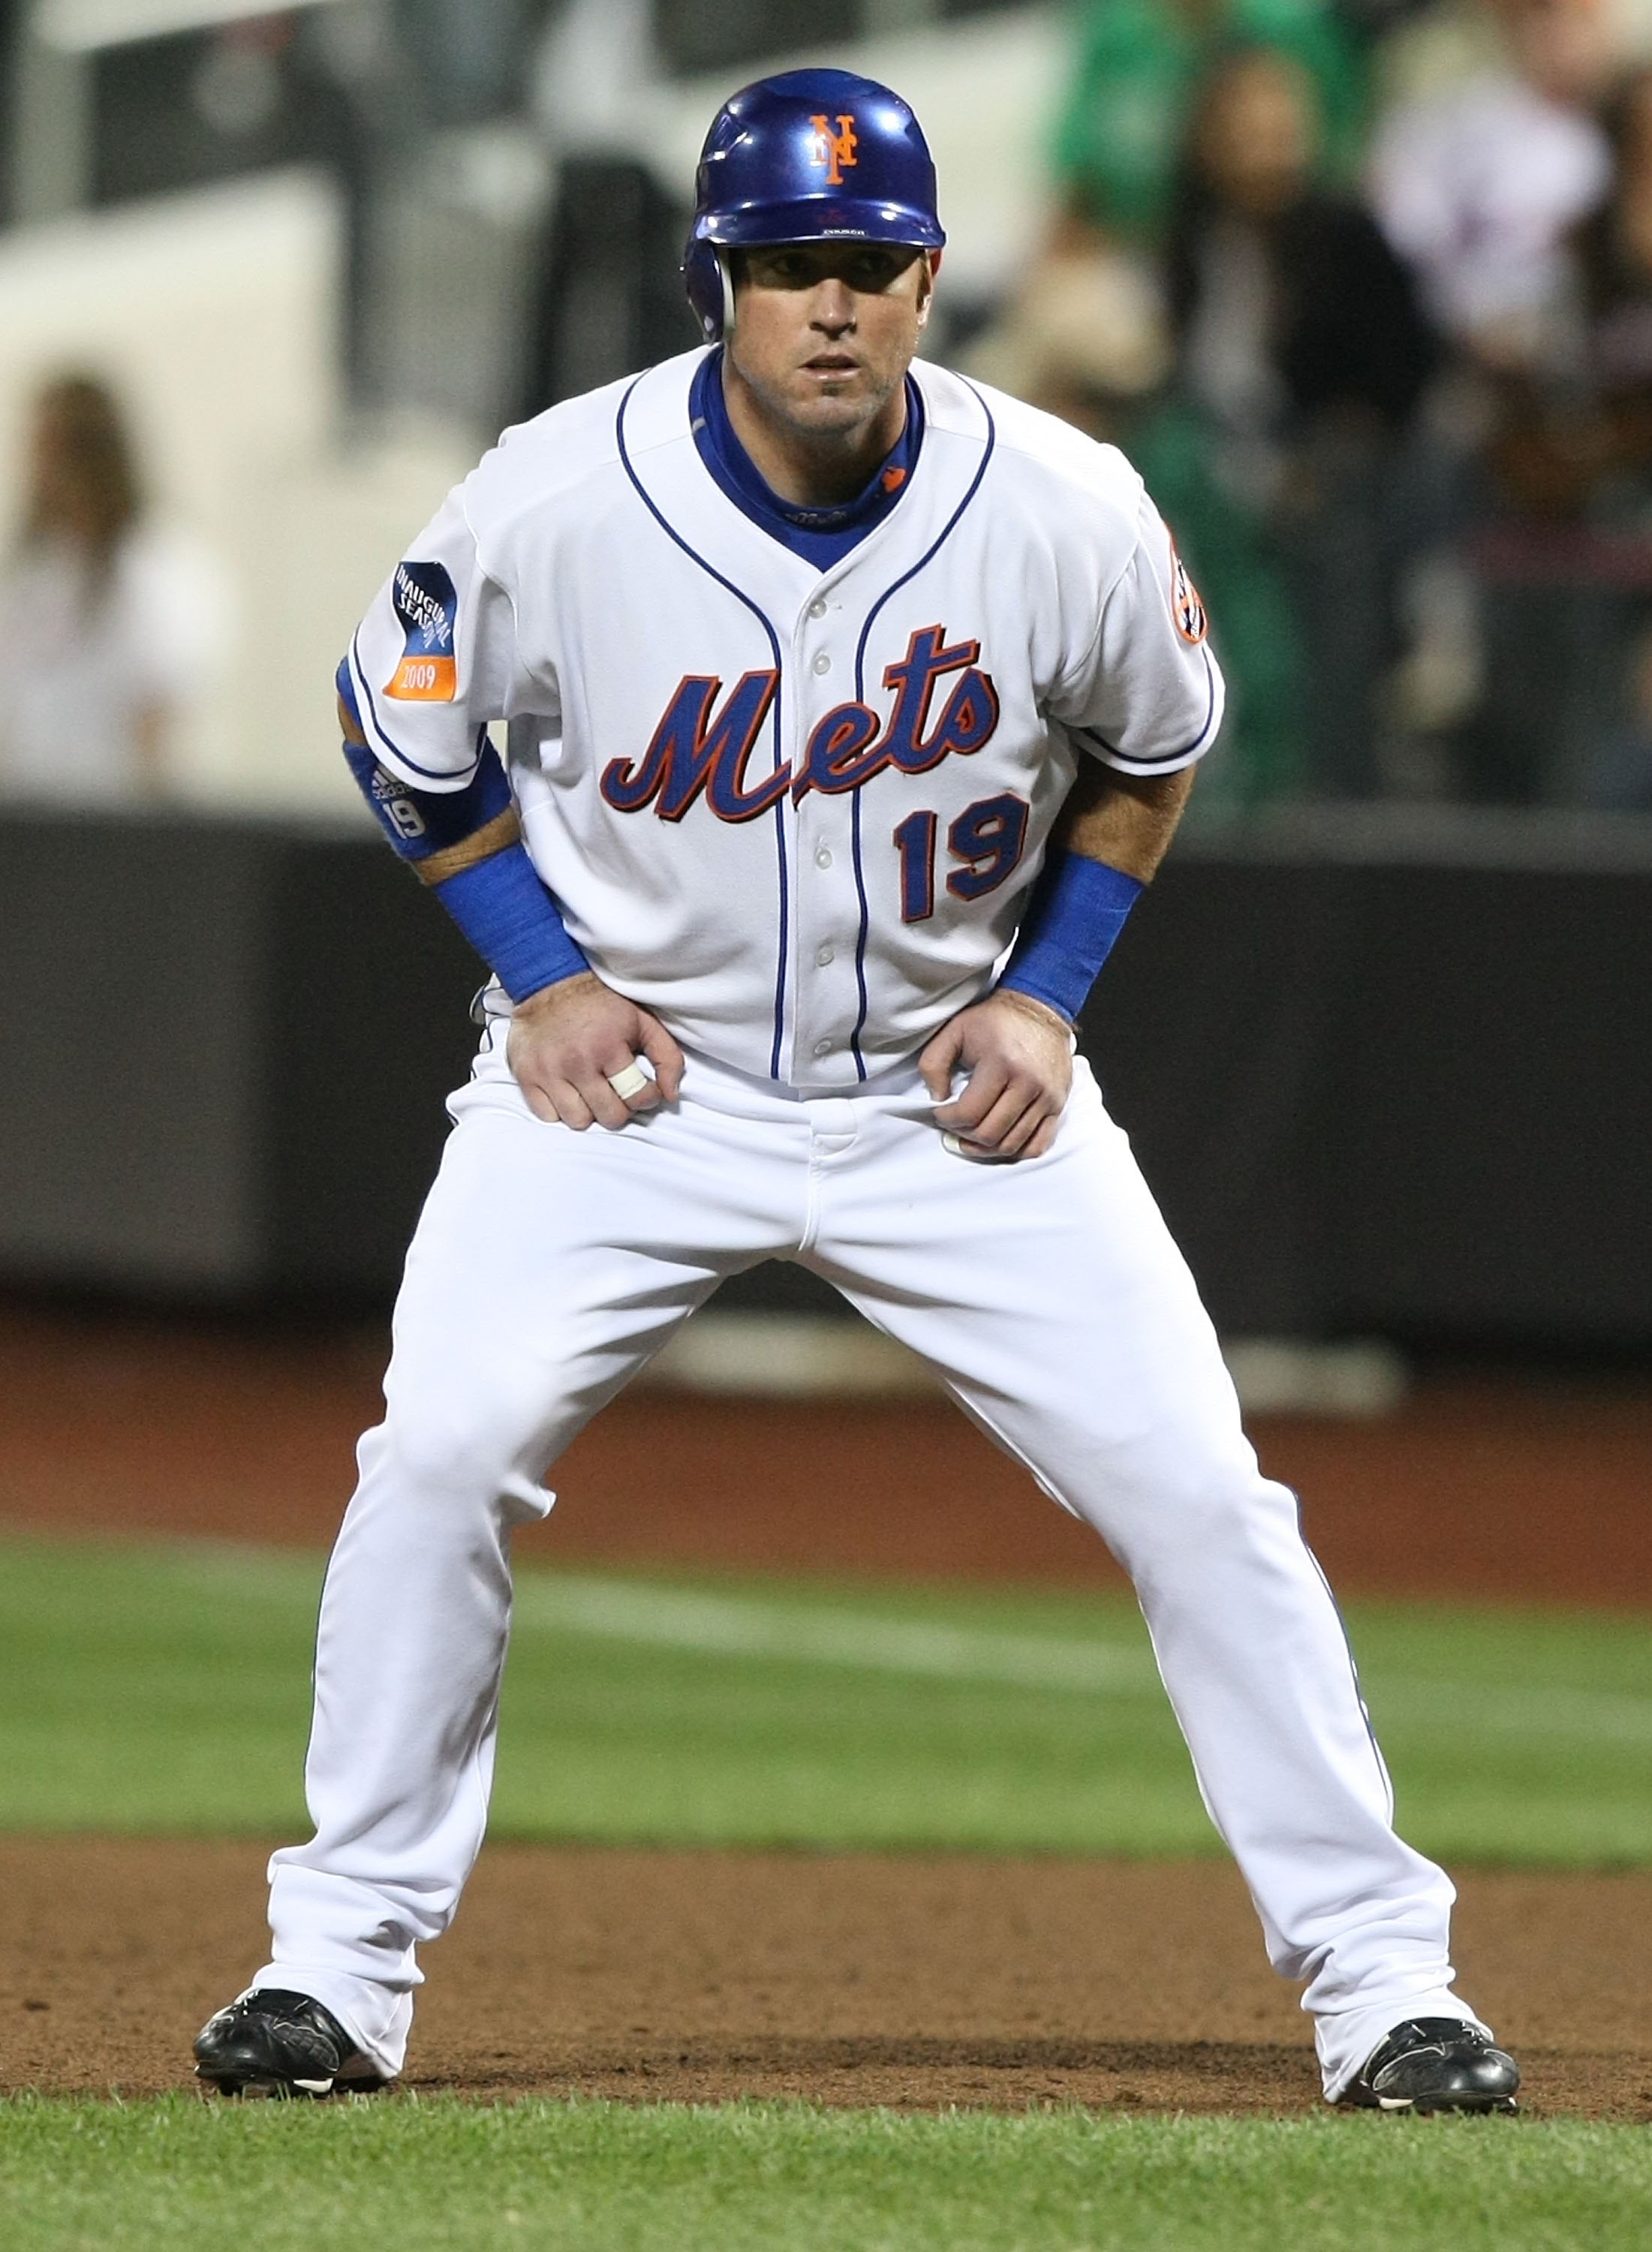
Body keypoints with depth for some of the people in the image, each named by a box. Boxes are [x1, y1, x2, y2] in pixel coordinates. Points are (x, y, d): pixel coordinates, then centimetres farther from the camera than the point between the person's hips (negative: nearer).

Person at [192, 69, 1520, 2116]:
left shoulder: (1062, 511, -16)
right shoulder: (554, 505, -18)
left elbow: (1152, 749, 5)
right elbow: (406, 733, 2)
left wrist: (1044, 991, -3)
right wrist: (543, 972, -6)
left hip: (954, 1090, 1)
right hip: (632, 1075, -1)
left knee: (1194, 1486, -7)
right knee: (445, 1446, -18)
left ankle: (1378, 1977, 5)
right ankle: (341, 1965, -4)